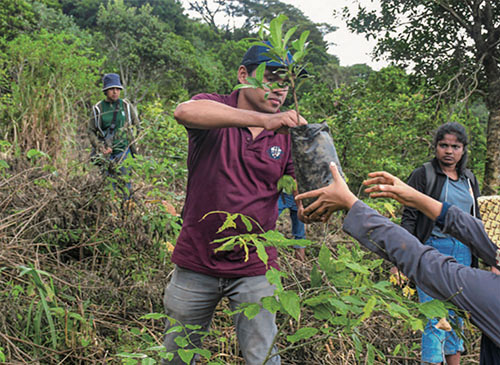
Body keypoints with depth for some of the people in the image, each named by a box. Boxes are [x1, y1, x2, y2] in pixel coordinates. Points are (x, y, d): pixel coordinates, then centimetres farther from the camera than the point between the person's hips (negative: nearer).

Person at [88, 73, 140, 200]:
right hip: (106, 153, 0)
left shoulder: (126, 105, 4)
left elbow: (136, 125, 14)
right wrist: (100, 147, -9)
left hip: (124, 150, 0)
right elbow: (91, 131, 6)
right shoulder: (98, 108, 3)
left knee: (125, 184, -1)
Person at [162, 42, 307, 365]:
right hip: (196, 264, 0)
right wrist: (262, 120, -39)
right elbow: (184, 111, -31)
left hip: (254, 269, 1)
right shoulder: (212, 111, -7)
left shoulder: (286, 135, 1)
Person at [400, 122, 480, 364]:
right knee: (435, 318, -7)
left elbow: (475, 220, 21)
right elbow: (409, 217, -6)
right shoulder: (423, 175, -3)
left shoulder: (469, 179, 15)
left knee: (456, 314, 13)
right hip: (433, 251, -6)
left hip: (463, 253, 6)